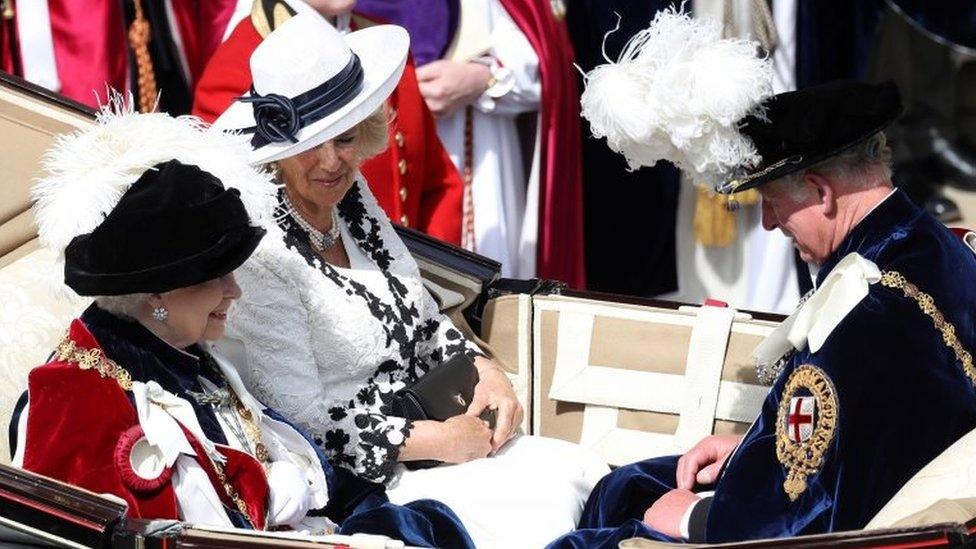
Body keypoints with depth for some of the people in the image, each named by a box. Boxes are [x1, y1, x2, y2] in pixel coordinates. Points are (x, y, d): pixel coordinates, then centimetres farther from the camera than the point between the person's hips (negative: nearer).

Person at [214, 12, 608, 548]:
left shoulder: (352, 197, 4)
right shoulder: (259, 256, -21)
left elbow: (423, 322, 17)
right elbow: (304, 422, -21)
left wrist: (483, 369, -2)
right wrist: (439, 440, -17)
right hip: (355, 481, -8)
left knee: (582, 470, -5)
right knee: (549, 505, -18)